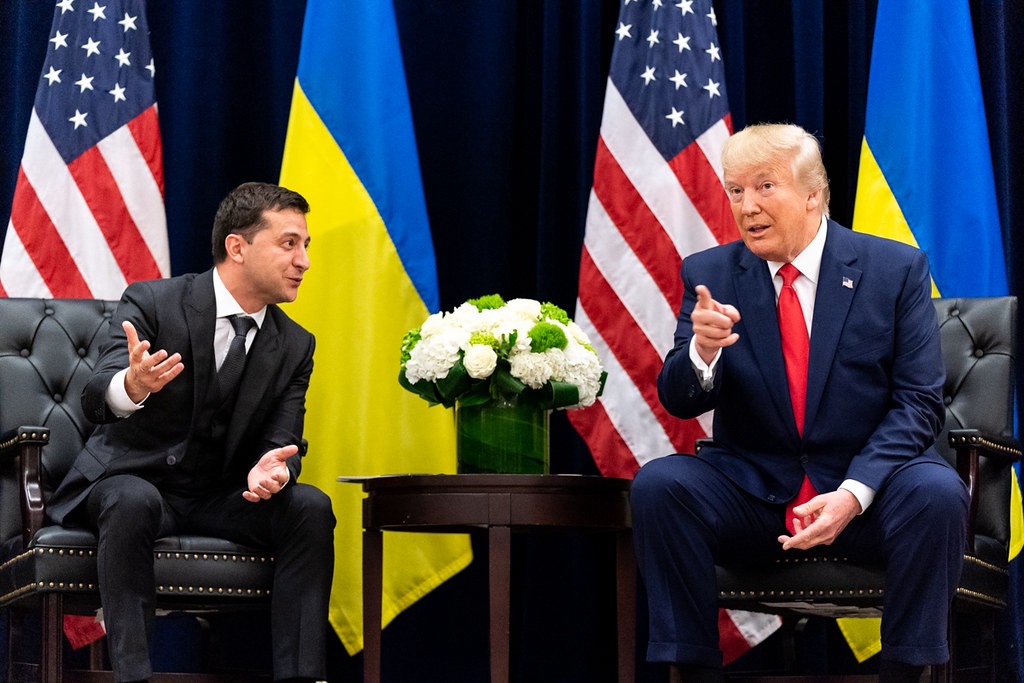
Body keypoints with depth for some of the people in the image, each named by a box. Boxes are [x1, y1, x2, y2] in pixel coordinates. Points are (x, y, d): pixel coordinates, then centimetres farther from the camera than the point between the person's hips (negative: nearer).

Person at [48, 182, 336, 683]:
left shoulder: (295, 346, 5)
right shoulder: (151, 303, -10)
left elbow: (283, 445, 0)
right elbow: (96, 401, -23)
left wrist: (273, 469, -27)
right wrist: (133, 385, -49)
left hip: (219, 500, 4)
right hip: (129, 481, -4)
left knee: (310, 507, -22)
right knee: (133, 502, -38)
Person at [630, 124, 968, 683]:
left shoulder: (896, 269, 0)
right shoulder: (709, 275, 5)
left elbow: (918, 403, -4)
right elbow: (679, 402, 0)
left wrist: (854, 493, -21)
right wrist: (702, 350, -25)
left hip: (865, 494, -1)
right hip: (751, 489, 2)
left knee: (938, 493, -32)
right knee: (657, 484, -25)